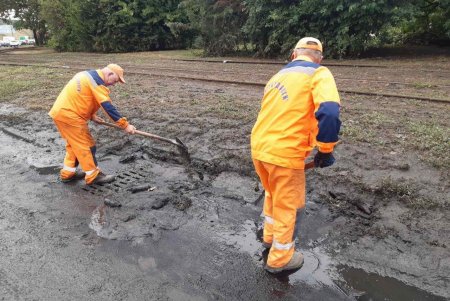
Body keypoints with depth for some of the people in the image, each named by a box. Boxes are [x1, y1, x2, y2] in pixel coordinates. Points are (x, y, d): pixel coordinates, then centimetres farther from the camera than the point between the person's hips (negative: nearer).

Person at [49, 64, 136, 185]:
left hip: (60, 111, 10)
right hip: (69, 115, -10)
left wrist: (92, 115, 13)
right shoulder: (97, 80, -15)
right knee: (86, 144, -1)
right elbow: (108, 107, -20)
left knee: (74, 143, 20)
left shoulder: (88, 75, 17)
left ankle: (68, 172, 28)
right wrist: (125, 125, -18)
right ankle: (93, 175, 8)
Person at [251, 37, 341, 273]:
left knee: (273, 195, 30)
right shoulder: (319, 73, -5)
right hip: (284, 154, -7)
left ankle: (270, 236, 49)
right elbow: (329, 112, -24)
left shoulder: (278, 76, 16)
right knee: (289, 206, 14)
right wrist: (325, 150, -12)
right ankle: (279, 258, 30)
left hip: (259, 148, 7)